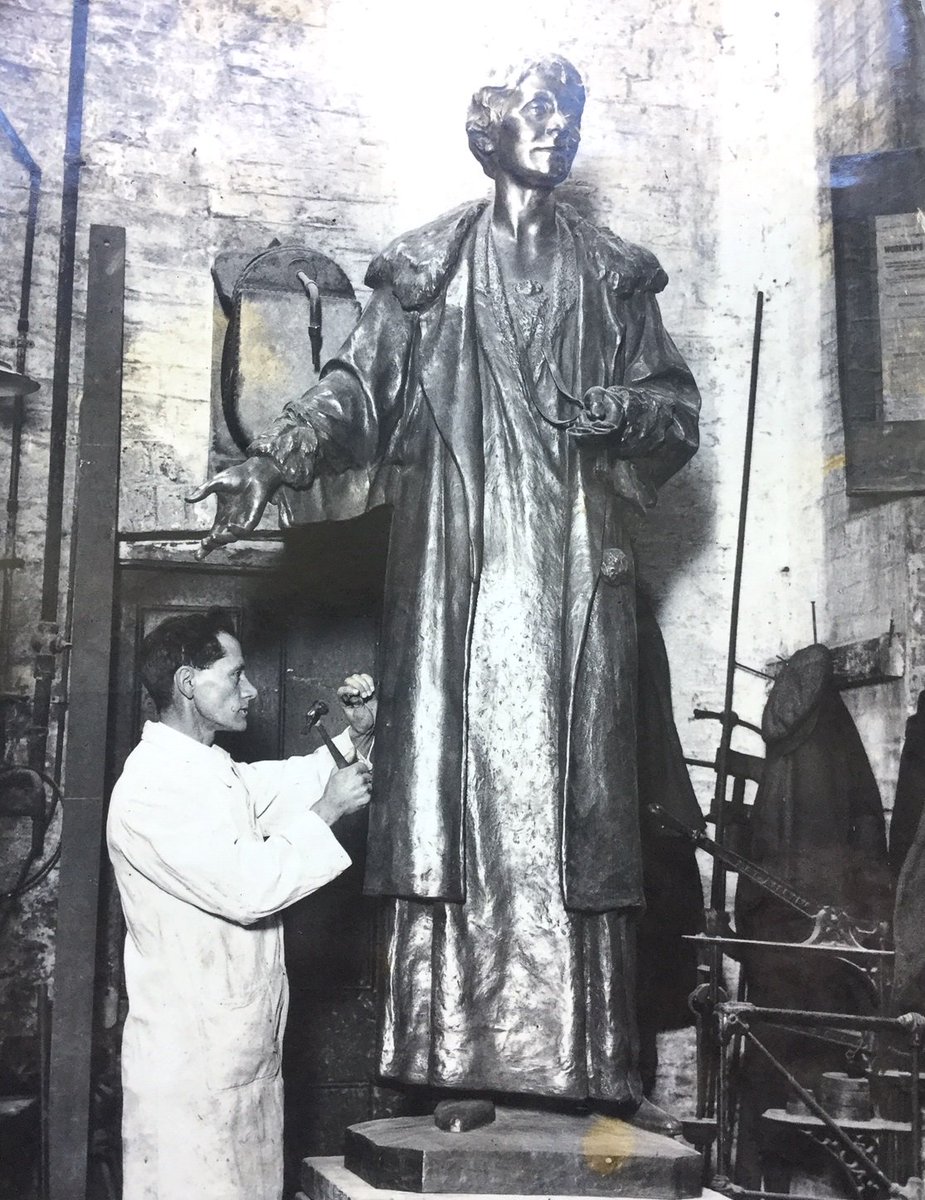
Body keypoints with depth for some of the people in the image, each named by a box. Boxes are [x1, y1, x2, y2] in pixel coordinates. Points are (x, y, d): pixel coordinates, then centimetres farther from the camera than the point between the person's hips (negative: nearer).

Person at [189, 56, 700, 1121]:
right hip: (459, 554, -1)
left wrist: (623, 407, -4)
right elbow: (356, 384, 4)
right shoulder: (431, 264, 14)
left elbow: (677, 401, 18)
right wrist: (271, 465, -12)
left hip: (573, 558, 2)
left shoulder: (610, 272, 19)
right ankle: (452, 1048, -5)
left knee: (571, 774, -6)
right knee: (458, 761, -8)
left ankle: (579, 1060, -3)